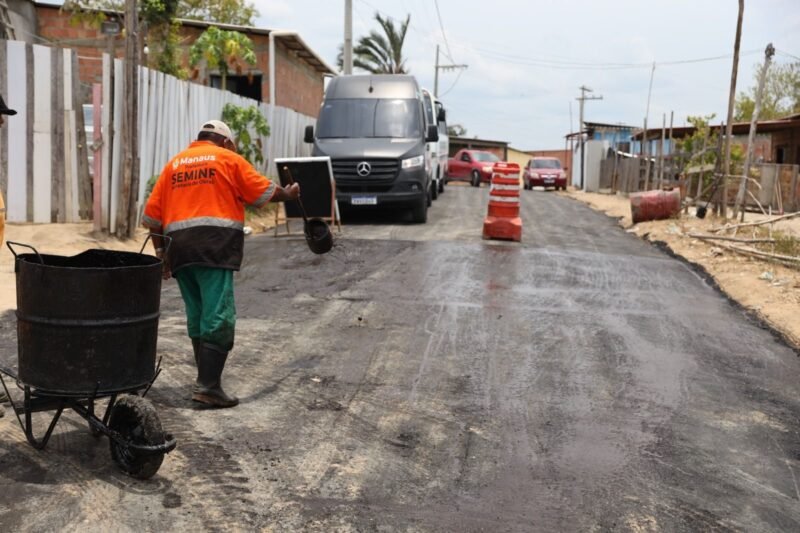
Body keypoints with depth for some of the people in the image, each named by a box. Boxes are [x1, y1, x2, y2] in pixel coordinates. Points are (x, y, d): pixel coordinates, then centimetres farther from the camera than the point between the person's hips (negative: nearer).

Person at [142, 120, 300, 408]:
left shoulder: (174, 163, 21)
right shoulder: (228, 158, 9)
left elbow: (152, 214, 15)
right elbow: (263, 191, 10)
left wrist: (161, 252, 20)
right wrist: (288, 194, 29)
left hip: (179, 249, 6)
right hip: (215, 246, -5)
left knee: (197, 317, 14)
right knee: (218, 317, -6)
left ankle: (207, 379, 20)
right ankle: (208, 385, -11)